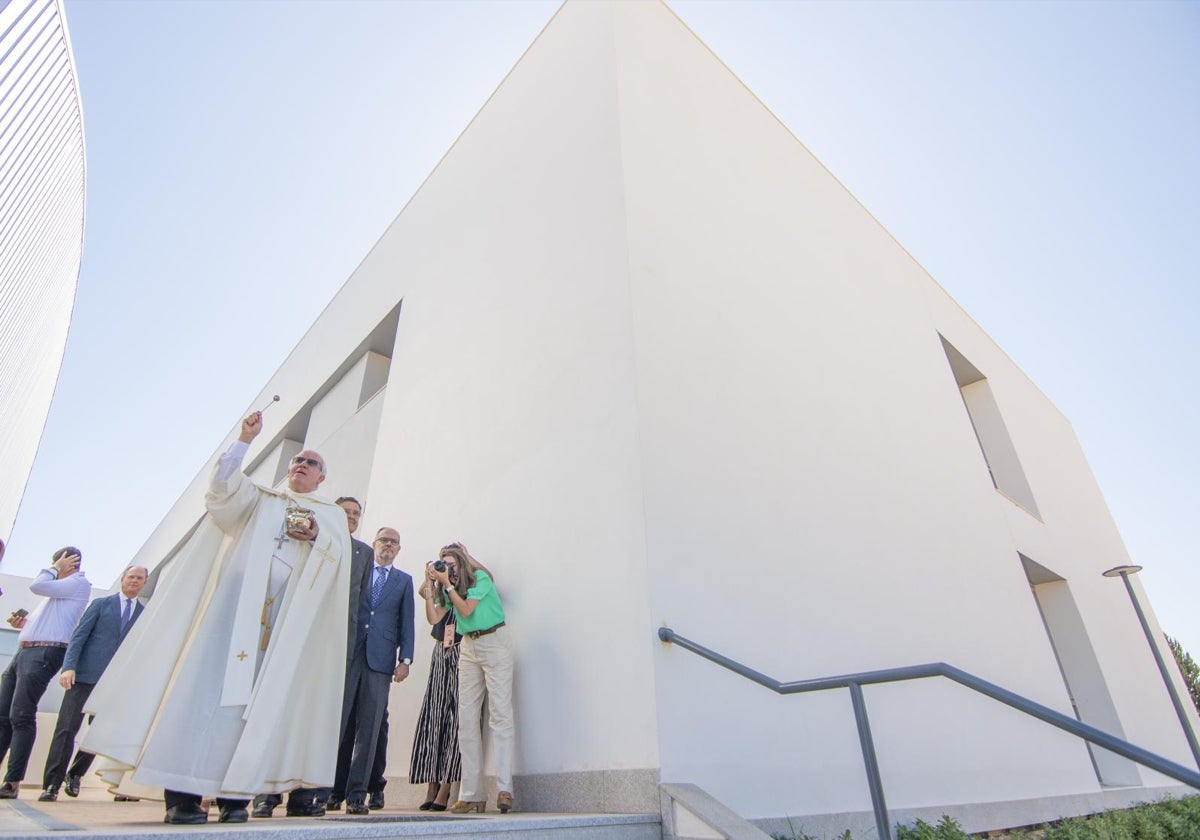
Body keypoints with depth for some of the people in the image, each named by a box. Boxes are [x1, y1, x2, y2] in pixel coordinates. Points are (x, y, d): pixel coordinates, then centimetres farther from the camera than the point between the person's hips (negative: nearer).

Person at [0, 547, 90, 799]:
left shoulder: (79, 583, -3)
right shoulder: (59, 588, 27)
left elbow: (36, 586, -12)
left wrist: (55, 569, 4)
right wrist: (24, 622, 13)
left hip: (44, 653, -9)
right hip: (23, 652, 9)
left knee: (21, 716, -11)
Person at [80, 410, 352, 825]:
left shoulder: (331, 514, 20)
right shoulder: (260, 498, 21)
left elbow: (341, 557, 4)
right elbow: (224, 489, 0)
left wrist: (318, 536, -15)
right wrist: (245, 440, -9)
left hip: (287, 611, 0)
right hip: (235, 598, 0)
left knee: (258, 696, -3)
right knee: (207, 681, -8)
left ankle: (235, 793, -1)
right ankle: (180, 793, -5)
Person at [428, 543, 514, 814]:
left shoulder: (480, 577, -7)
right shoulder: (449, 587, 12)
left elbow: (466, 609, -17)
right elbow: (434, 617, 6)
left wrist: (447, 583, -12)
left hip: (494, 642, -7)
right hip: (468, 647, 7)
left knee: (499, 714, -10)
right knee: (467, 720, 2)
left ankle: (504, 789, -11)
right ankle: (472, 794, 6)